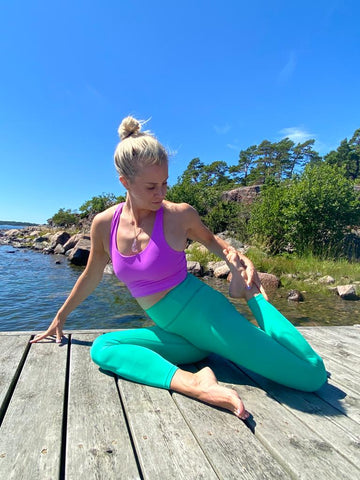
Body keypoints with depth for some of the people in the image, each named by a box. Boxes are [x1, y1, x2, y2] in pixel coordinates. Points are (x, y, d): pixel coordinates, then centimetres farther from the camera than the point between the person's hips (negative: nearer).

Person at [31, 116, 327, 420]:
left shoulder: (179, 215, -11)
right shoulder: (105, 224, -2)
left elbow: (209, 239, 12)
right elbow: (91, 276, 14)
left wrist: (237, 259, -10)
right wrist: (60, 318, 26)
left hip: (207, 317, -3)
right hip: (175, 334, 4)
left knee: (313, 376, -7)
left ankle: (248, 291, 5)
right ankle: (194, 383, -25)